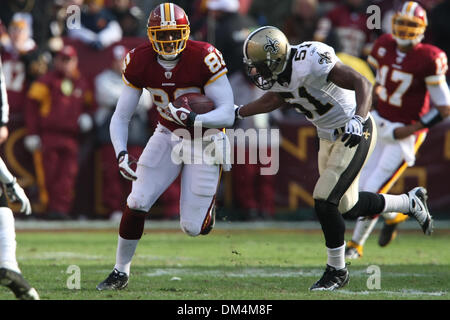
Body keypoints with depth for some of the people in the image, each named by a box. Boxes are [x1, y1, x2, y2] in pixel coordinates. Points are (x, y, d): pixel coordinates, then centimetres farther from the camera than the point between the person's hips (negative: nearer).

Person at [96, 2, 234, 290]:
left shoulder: (204, 58, -26)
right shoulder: (140, 62, -14)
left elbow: (227, 115, -26)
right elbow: (121, 117, -8)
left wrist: (194, 119, -43)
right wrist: (121, 153, -25)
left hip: (205, 139, -3)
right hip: (168, 136, 3)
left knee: (192, 228, -6)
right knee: (137, 202, -12)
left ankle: (206, 209, 32)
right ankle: (121, 272, 6)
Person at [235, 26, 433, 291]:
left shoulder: (311, 61, -30)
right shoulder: (278, 75, -5)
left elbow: (362, 83, -32)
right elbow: (272, 100, 20)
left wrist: (358, 119, -47)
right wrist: (237, 113, 20)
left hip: (355, 133, -9)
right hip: (329, 137, 9)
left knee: (325, 202, -13)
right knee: (347, 207, 15)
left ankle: (337, 271, 5)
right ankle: (411, 203, 37)